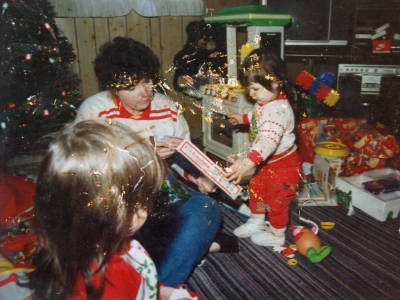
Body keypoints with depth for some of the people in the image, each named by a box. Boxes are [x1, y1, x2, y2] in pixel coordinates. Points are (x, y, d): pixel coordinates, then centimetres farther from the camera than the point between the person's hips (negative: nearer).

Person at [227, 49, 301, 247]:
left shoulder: (278, 109, -34)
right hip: (267, 162, 10)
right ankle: (256, 222, 45)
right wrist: (244, 118, 27)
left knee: (276, 200, 8)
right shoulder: (265, 102, -2)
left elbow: (268, 141, -47)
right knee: (256, 189, 23)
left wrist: (247, 163, -57)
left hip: (283, 164, -10)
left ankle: (276, 234, 31)